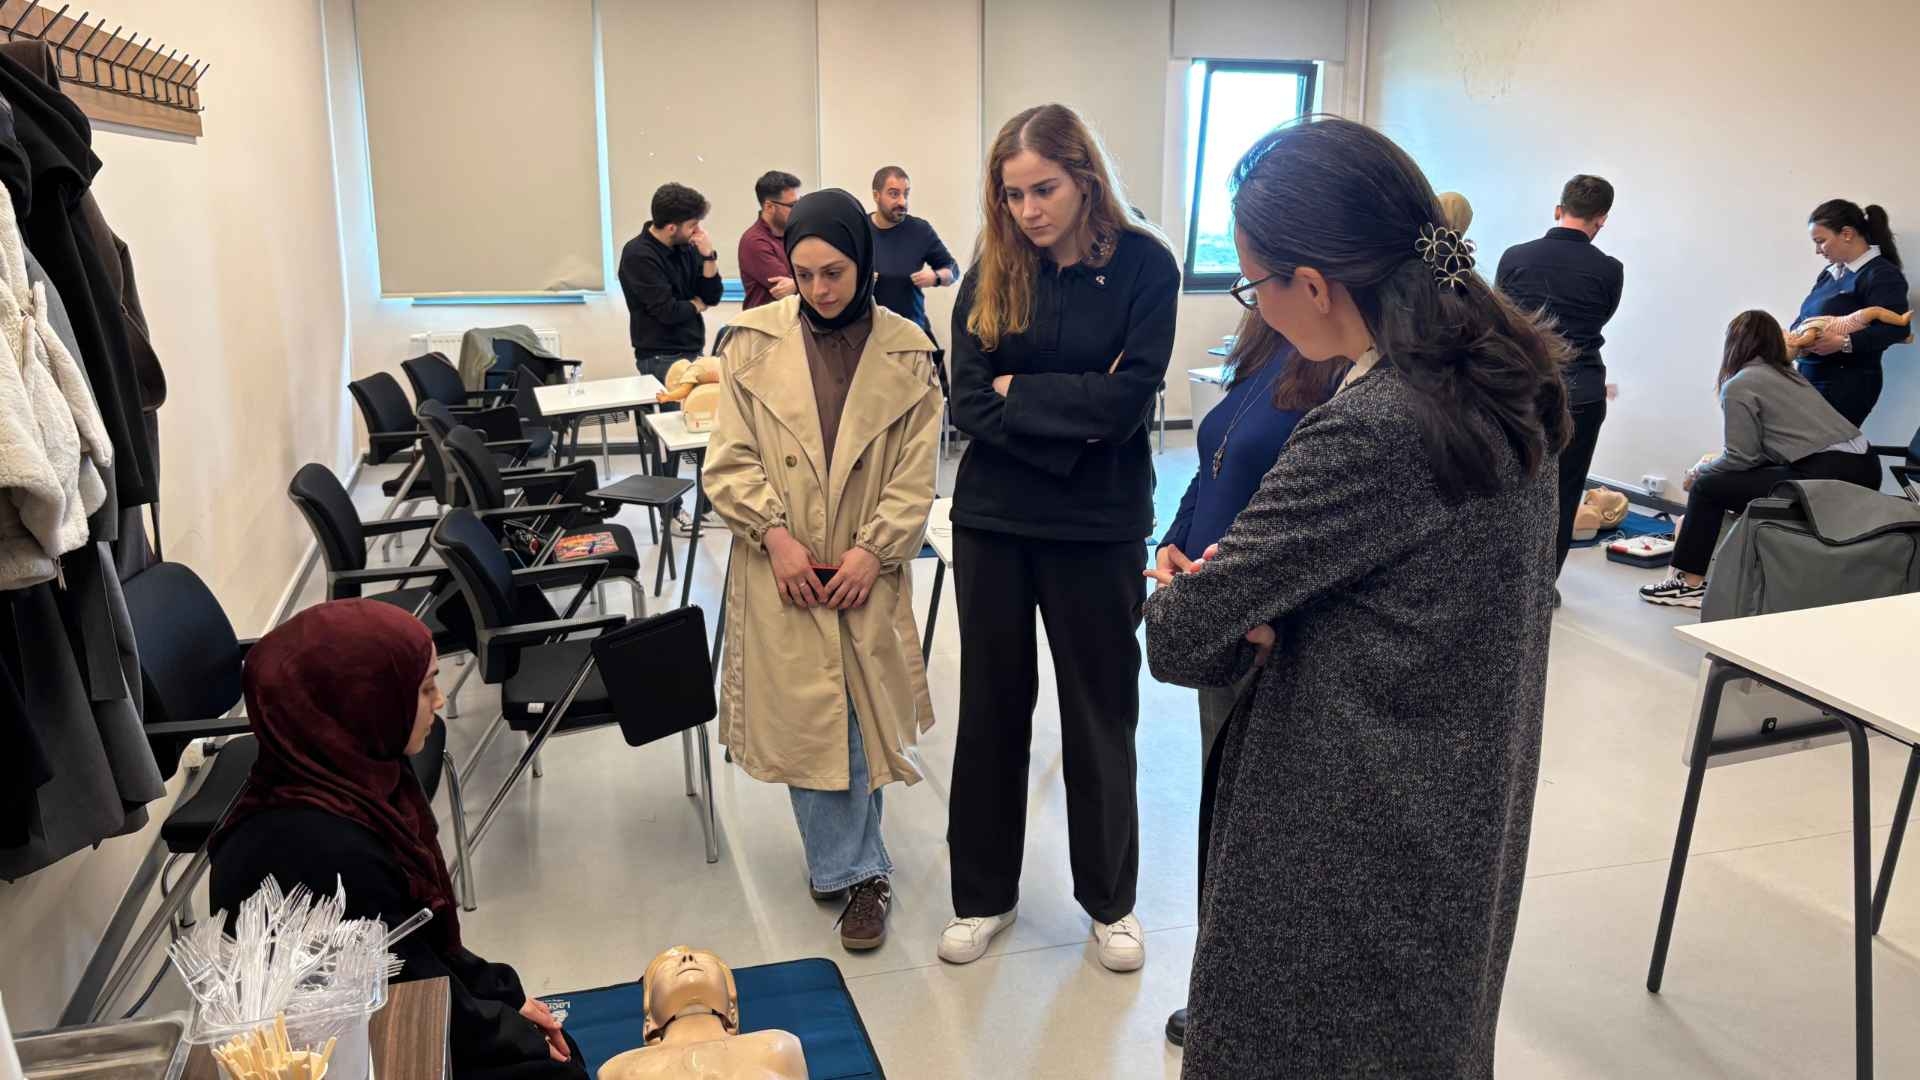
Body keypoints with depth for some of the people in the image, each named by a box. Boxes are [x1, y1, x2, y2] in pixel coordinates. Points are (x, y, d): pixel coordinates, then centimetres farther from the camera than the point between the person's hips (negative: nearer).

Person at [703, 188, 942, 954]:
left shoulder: (906, 353, -2)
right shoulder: (754, 340, -2)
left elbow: (916, 475, -1)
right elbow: (730, 458, -1)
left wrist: (873, 550, -11)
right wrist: (775, 533, -12)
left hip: (866, 571, 0)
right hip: (782, 571, 0)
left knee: (857, 722, 8)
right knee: (804, 721, 5)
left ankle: (841, 863, 27)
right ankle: (858, 869, 22)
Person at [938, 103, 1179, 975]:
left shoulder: (1143, 265, -7)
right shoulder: (992, 271, 0)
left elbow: (1126, 398, -17)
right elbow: (967, 403, -7)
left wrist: (1019, 391, -10)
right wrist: (1070, 422, -16)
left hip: (1100, 525, -2)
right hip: (995, 518, 3)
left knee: (1101, 712, 10)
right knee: (991, 703, 12)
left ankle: (1110, 898, 29)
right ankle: (983, 893, 28)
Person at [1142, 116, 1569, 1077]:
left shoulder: (1367, 433, -29)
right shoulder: (1506, 378, -1)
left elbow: (1182, 635, -24)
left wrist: (1173, 600, -1)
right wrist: (1275, 616, -6)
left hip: (1352, 845, -8)